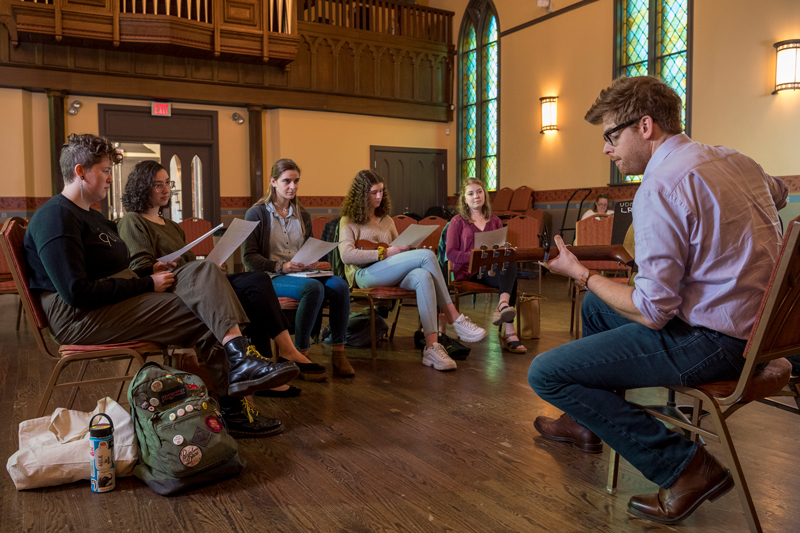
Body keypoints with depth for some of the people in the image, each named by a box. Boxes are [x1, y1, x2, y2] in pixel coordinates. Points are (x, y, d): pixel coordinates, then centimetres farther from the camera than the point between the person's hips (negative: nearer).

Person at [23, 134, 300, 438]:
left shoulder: (90, 216, 23)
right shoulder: (55, 217, -12)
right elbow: (77, 292, -22)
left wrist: (149, 273, 3)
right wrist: (146, 284, -17)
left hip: (123, 300, 9)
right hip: (82, 319, -9)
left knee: (203, 272, -13)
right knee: (205, 318, -18)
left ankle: (239, 356, -28)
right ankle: (230, 410, -14)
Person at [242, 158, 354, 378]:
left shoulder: (303, 215, 19)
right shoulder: (257, 214, 3)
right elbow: (249, 257, -4)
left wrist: (312, 263, 2)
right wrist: (281, 267, -17)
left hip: (302, 275, 5)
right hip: (271, 278, -5)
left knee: (339, 285, -27)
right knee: (314, 288, -36)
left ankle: (338, 352, -20)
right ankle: (301, 354, -27)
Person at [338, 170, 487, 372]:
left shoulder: (386, 220, 27)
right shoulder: (348, 222, 8)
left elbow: (398, 248, 28)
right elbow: (347, 255, -9)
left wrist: (406, 250, 2)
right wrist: (384, 253, -13)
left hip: (391, 276, 6)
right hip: (364, 276, -5)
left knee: (423, 277, -34)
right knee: (427, 255, -25)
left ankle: (431, 347, -42)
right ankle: (455, 319, -22)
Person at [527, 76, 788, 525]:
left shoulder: (660, 188, -22)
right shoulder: (732, 159, 7)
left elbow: (652, 313, -24)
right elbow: (779, 193, 33)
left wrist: (580, 273, -9)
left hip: (710, 341, -10)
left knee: (546, 373, -12)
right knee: (597, 305, 28)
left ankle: (682, 465, -6)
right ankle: (588, 422, 41)